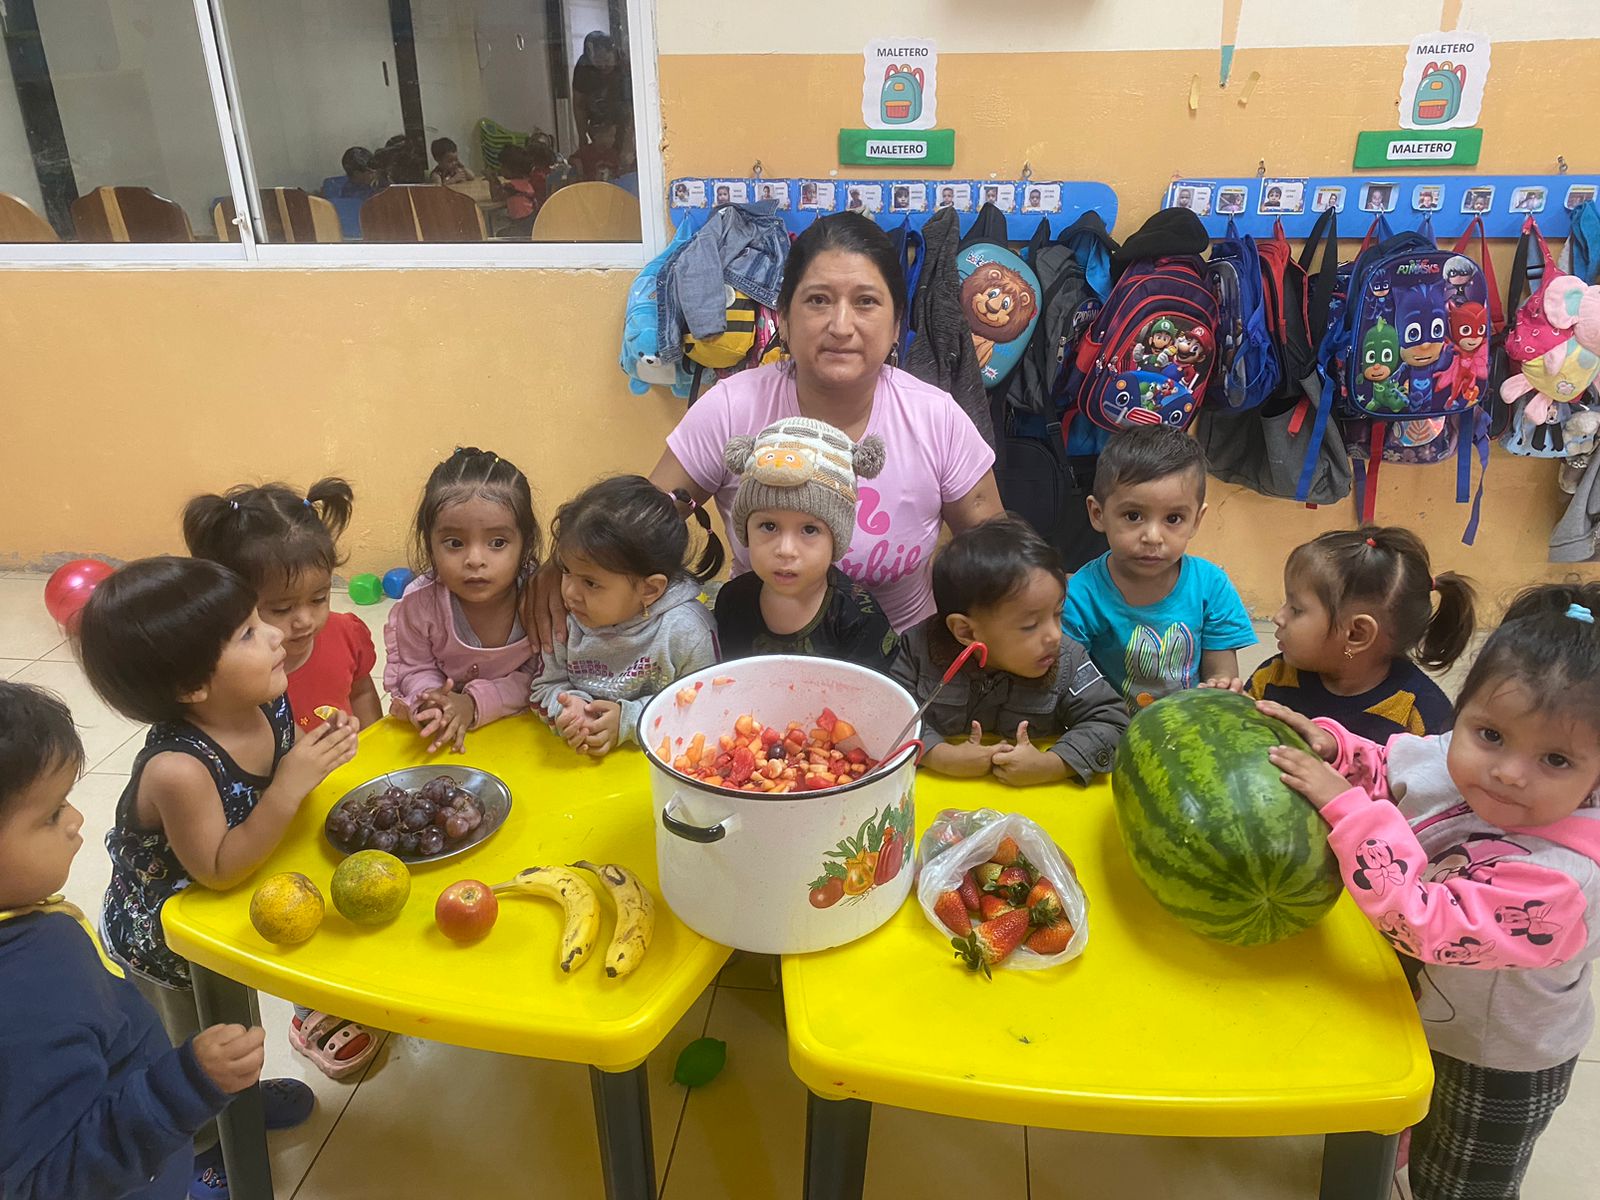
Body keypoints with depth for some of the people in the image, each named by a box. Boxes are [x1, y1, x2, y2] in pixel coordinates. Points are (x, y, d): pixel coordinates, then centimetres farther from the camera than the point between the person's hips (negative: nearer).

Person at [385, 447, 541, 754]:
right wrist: (432, 702, -24)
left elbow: (538, 676, -13)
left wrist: (475, 703, -24)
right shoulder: (419, 604, -18)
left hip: (517, 722, -2)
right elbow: (415, 670, -3)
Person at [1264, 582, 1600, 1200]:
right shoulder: (1446, 757, -20)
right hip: (1419, 1011, 7)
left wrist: (1347, 807, -47)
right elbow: (1380, 768, 1)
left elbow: (1423, 923, -47)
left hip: (1497, 1071, -6)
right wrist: (1329, 746, -19)